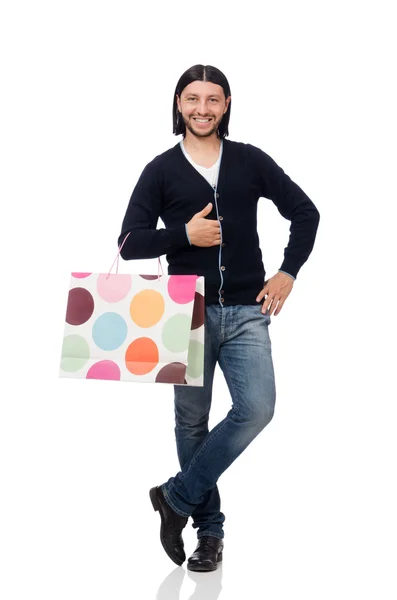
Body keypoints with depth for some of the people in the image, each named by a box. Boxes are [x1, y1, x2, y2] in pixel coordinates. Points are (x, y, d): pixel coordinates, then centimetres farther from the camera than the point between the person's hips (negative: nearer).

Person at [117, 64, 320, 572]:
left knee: (256, 408, -16)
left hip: (245, 312, 0)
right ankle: (209, 529, 20)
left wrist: (288, 272, 3)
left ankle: (178, 496, 1)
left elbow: (305, 212, 12)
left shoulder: (251, 161, 7)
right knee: (192, 421, 6)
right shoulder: (161, 170, 4)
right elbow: (129, 243, 0)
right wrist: (184, 234, -13)